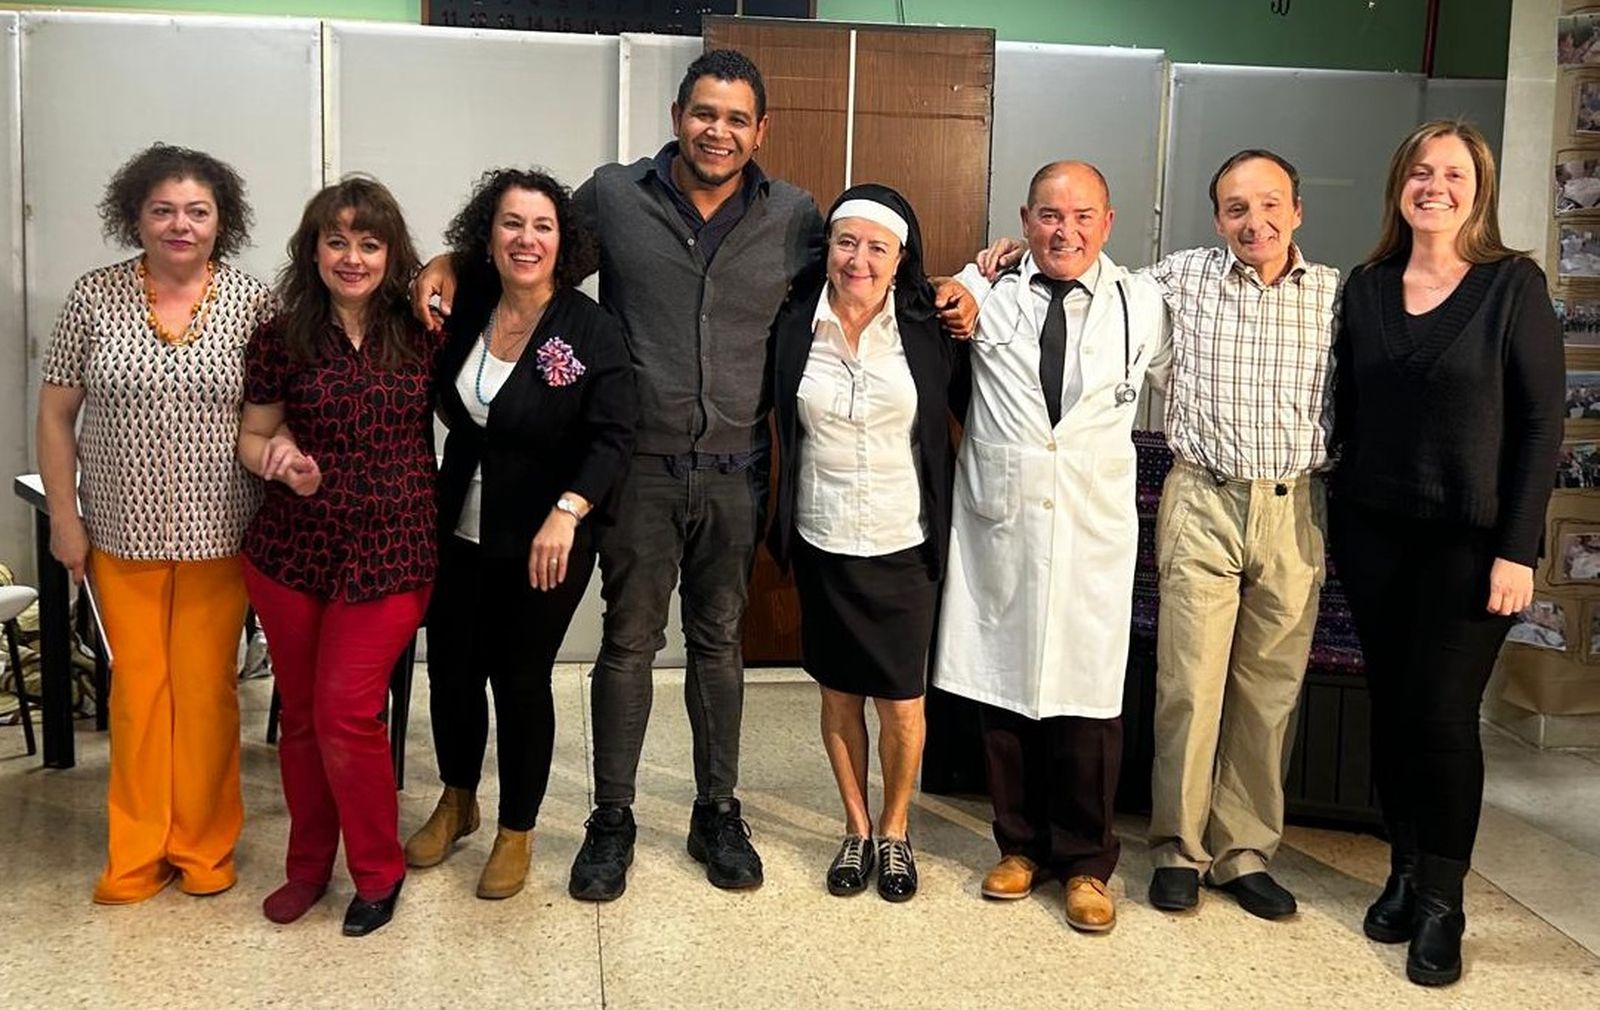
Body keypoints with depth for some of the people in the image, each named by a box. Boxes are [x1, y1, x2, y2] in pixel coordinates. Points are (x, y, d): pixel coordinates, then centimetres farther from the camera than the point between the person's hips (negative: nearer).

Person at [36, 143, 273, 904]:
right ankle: (137, 853, 25)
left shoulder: (252, 302, -4)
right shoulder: (94, 297, -2)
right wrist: (64, 518, 0)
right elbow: (56, 414, 2)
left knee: (205, 689, 7)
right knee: (138, 687, 10)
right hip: (122, 534, 1)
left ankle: (203, 844, 24)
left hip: (217, 534, -1)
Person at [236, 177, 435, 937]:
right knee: (301, 715, 13)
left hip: (390, 553, -2)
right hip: (290, 552, 2)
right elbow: (253, 434, 6)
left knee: (346, 715, -5)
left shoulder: (422, 334, -2)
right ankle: (308, 865, 34)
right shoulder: (280, 340, -2)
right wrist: (282, 461, -15)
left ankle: (379, 873, 18)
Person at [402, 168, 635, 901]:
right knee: (451, 669, 14)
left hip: (544, 542, -5)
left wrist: (567, 511, -35)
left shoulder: (591, 330, -15)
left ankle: (517, 833, 26)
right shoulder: (467, 305, -1)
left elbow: (612, 436, -20)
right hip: (460, 530, 5)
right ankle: (456, 803, 40)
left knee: (521, 681, 6)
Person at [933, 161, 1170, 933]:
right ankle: (1020, 844, 27)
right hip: (997, 521, 1)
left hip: (1093, 530, -1)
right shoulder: (986, 292, 3)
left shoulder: (1142, 304, 4)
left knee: (1087, 699, 1)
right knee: (1001, 689, 8)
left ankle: (1085, 862, 20)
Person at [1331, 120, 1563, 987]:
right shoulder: (1366, 287, 6)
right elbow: (1349, 411, 10)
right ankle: (1404, 870, 24)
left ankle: (1441, 902, 14)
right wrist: (1344, 522, 4)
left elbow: (1540, 421, -7)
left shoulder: (1513, 284, -5)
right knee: (1390, 707, 9)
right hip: (1374, 532, 4)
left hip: (1471, 539, -3)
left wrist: (1516, 549, -12)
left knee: (1442, 713, -2)